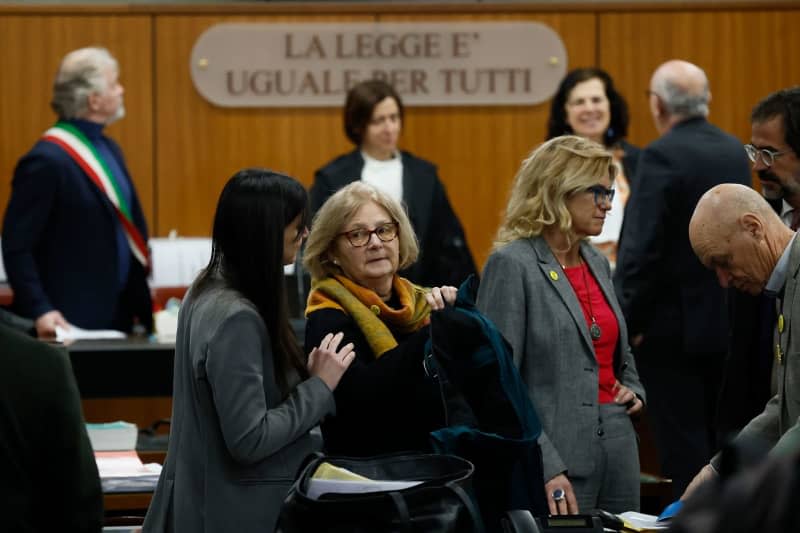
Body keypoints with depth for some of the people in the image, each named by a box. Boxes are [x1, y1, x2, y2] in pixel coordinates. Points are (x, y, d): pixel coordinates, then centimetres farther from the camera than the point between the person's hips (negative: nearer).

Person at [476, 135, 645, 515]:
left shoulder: (598, 263, 14)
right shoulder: (512, 266, -8)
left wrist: (632, 390, 6)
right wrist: (546, 467, -21)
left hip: (618, 450, 7)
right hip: (557, 455, -7)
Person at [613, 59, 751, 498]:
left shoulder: (662, 157, -17)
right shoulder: (734, 151, 6)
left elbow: (642, 249, -21)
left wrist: (627, 322, -14)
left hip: (674, 325, -8)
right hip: (727, 319, 8)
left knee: (683, 445, -2)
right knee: (718, 438, 15)